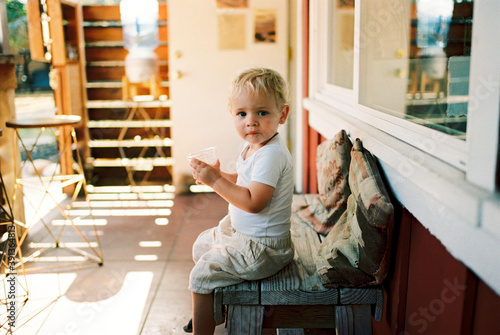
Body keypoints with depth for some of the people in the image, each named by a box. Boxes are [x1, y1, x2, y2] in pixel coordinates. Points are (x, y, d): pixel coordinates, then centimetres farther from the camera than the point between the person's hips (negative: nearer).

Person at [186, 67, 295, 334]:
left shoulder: (271, 154, -27)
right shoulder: (252, 145, 4)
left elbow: (254, 202, -33)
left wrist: (215, 181, -29)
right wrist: (219, 175, -2)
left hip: (261, 247, -11)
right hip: (241, 231, 11)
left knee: (202, 274, -9)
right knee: (201, 245, 28)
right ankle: (205, 310, 50)